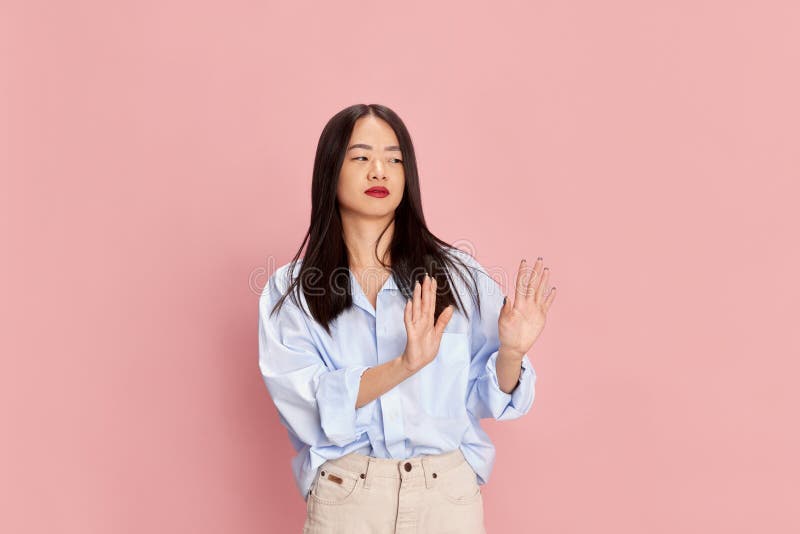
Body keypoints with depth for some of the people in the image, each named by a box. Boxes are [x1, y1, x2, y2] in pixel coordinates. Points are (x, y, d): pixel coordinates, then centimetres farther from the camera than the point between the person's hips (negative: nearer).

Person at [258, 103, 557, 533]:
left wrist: (511, 352, -17)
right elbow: (305, 403, -14)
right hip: (344, 497, -1)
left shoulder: (457, 273, -2)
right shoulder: (289, 290, -3)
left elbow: (483, 398, 3)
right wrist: (404, 365, -26)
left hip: (448, 492, 1)